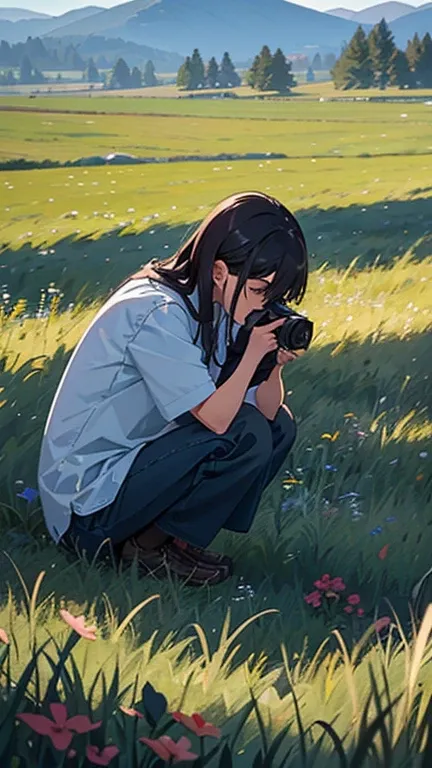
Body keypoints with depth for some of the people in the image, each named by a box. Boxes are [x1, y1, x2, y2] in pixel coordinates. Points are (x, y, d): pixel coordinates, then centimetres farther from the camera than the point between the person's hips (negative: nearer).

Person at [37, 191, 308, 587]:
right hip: (88, 499, -9)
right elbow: (215, 417, -29)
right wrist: (254, 352, -20)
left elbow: (266, 410, 3)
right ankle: (149, 546, -5)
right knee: (247, 436, -22)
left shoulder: (216, 305, 3)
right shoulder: (156, 313, -24)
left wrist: (273, 363, -15)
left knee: (279, 426, 5)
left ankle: (154, 528, 5)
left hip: (138, 458, 10)